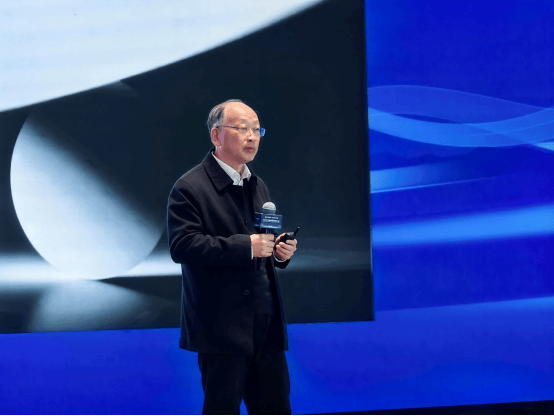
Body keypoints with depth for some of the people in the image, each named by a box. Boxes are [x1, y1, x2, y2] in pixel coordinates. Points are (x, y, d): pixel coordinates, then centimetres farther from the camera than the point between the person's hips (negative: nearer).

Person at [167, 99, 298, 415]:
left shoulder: (259, 186, 18)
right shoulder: (190, 188, -7)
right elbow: (182, 246, -19)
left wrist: (281, 252, 3)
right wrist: (245, 246, -23)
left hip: (267, 323, 7)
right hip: (221, 326, -7)